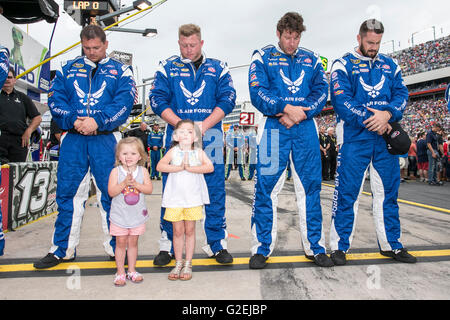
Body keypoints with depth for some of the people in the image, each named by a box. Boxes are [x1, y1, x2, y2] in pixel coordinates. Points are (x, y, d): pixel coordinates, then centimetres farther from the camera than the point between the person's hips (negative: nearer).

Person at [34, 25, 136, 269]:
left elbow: (124, 102, -5)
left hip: (106, 140, -2)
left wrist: (97, 121, -18)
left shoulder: (120, 71, 10)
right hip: (73, 140, 2)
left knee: (111, 193, 1)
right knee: (67, 192, 5)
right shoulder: (68, 69, 16)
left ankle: (116, 247, 14)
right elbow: (55, 99, 5)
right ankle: (62, 249, 18)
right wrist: (74, 121, -13)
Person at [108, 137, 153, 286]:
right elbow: (111, 192, -15)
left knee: (133, 242, 13)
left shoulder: (143, 171, -3)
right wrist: (124, 183, -27)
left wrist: (136, 184, -24)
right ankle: (120, 272, 21)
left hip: (137, 215, 1)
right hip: (120, 215, -1)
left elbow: (149, 189, -10)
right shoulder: (116, 171, -8)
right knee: (121, 243, 7)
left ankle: (131, 270, 27)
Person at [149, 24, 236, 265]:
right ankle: (167, 245, 13)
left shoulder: (218, 69, 12)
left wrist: (203, 126, -11)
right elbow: (157, 100, 2)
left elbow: (228, 100, 2)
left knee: (215, 191, 2)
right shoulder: (167, 68, 12)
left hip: (210, 136, 1)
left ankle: (217, 244, 14)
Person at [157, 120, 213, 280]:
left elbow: (210, 167, -16)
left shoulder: (198, 152, 0)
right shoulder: (173, 151, 0)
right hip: (175, 197, 0)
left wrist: (189, 168, -21)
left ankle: (188, 264, 21)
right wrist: (179, 167, -21)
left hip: (193, 197, 0)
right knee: (178, 231, 9)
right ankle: (178, 264, 24)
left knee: (189, 231, 8)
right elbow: (160, 166, -14)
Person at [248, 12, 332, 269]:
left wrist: (299, 113, -10)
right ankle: (262, 248, 8)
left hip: (305, 128, 3)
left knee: (311, 186, 4)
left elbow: (322, 92, 6)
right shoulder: (263, 57, 8)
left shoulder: (311, 60, 16)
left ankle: (315, 247, 16)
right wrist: (286, 108, -17)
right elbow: (258, 93, -5)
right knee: (267, 186, -4)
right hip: (274, 127, -3)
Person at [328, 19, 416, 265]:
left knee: (388, 190, 11)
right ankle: (339, 246, 7)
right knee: (347, 192, -4)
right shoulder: (344, 65, 2)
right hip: (354, 136, -5)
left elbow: (401, 95, 6)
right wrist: (371, 121, -17)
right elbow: (341, 101, -11)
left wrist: (387, 114, -15)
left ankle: (391, 244, 24)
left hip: (385, 137, 5)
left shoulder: (390, 65, 16)